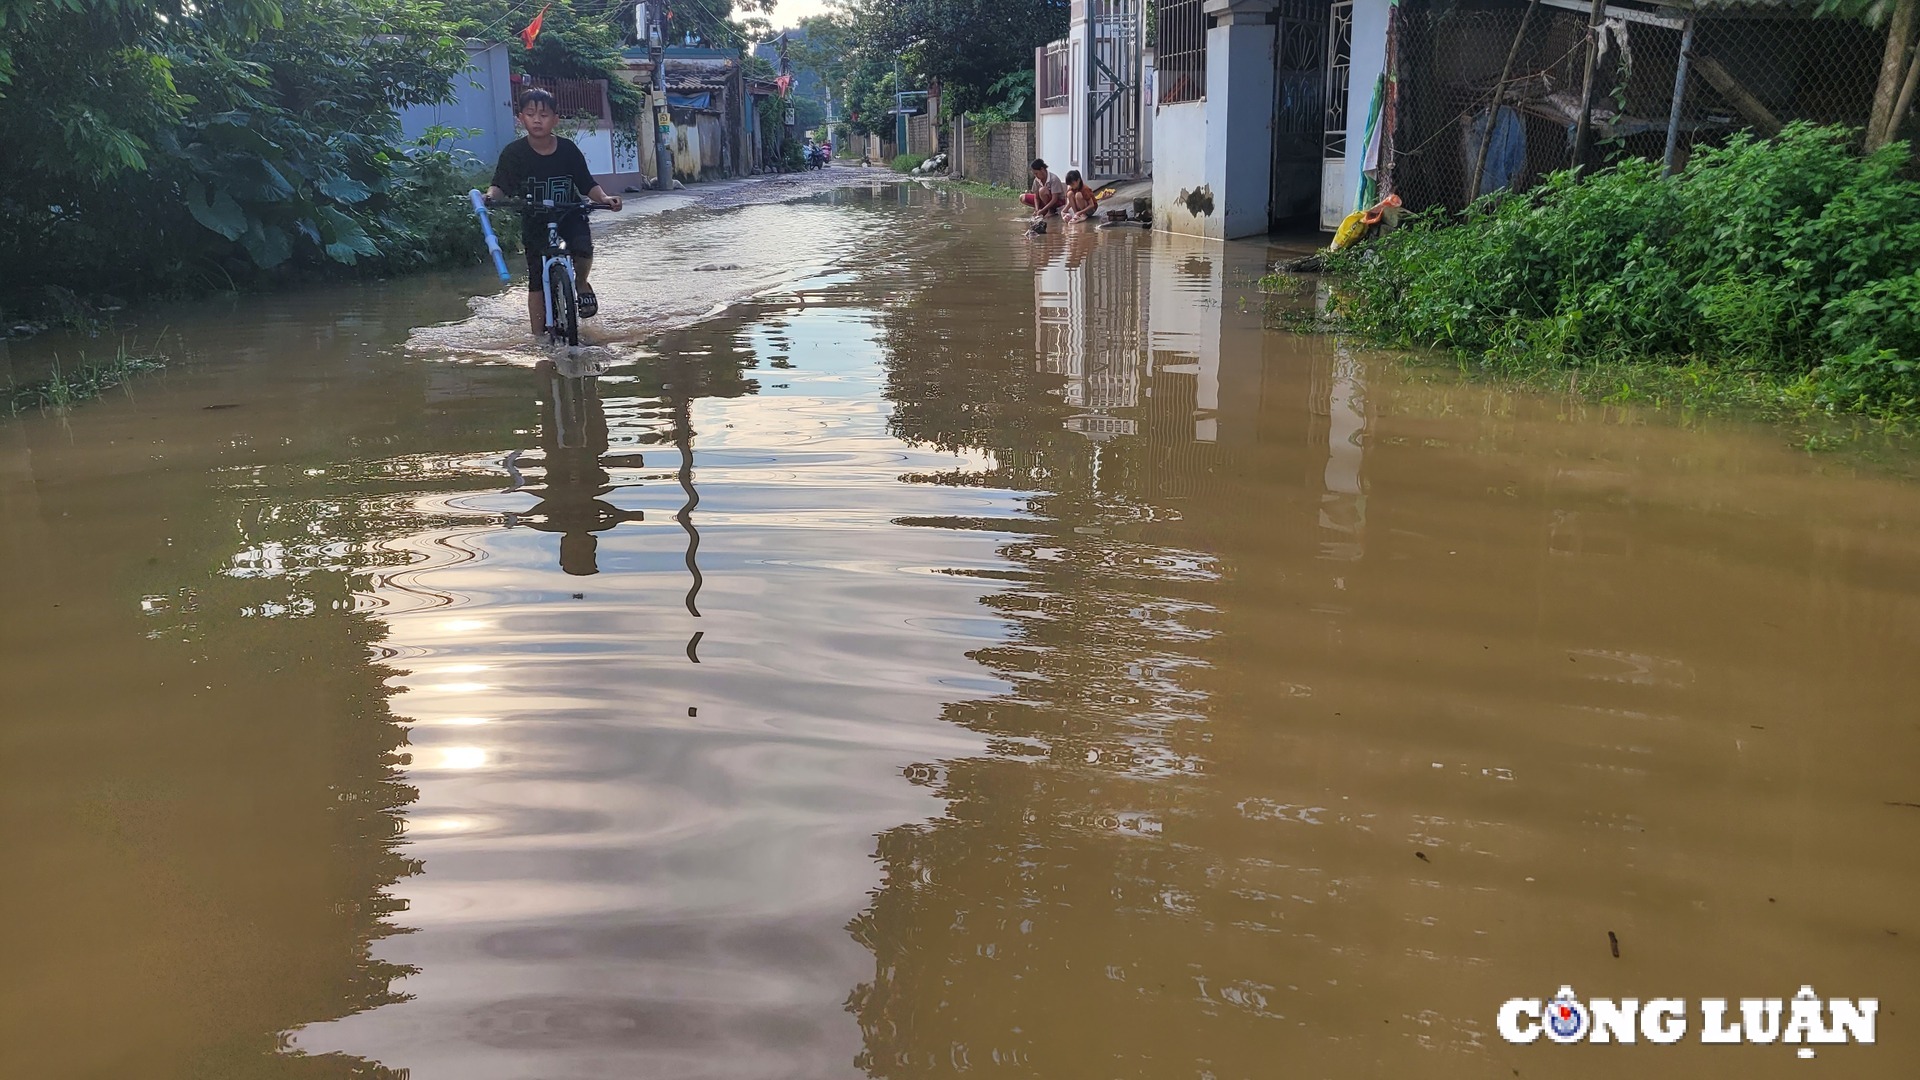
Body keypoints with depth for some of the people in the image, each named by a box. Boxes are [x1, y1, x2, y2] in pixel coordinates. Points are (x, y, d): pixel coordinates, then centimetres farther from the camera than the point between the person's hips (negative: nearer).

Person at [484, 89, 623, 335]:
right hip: (534, 220, 0)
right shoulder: (514, 153, -10)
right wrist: (491, 195, -32)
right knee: (537, 281, -2)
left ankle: (581, 283, 3)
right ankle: (539, 335, 9)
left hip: (569, 214, 0)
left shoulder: (568, 149, -8)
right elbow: (500, 185, -10)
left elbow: (587, 184, -4)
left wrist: (604, 198, -22)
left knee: (583, 247, -31)